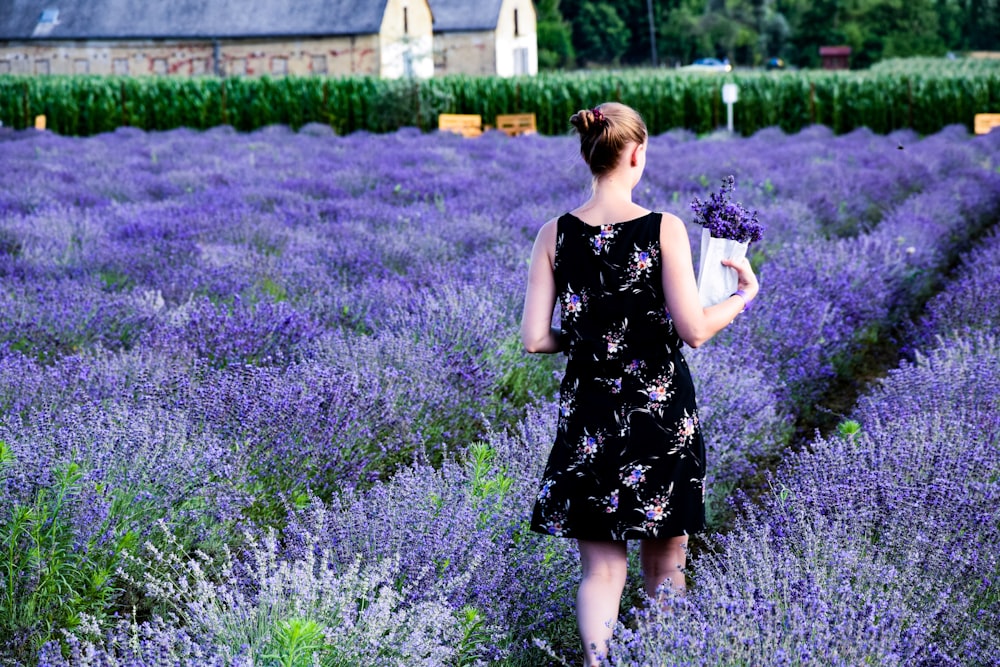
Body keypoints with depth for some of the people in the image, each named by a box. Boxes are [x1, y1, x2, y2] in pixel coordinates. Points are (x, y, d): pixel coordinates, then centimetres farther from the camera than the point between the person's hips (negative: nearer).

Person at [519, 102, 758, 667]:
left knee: (602, 566, 9)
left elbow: (534, 338, -5)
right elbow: (693, 330, -15)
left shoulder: (556, 235, -4)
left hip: (589, 415, 2)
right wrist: (744, 294, 2)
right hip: (661, 411, -2)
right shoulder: (664, 229, -12)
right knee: (664, 563, 15)